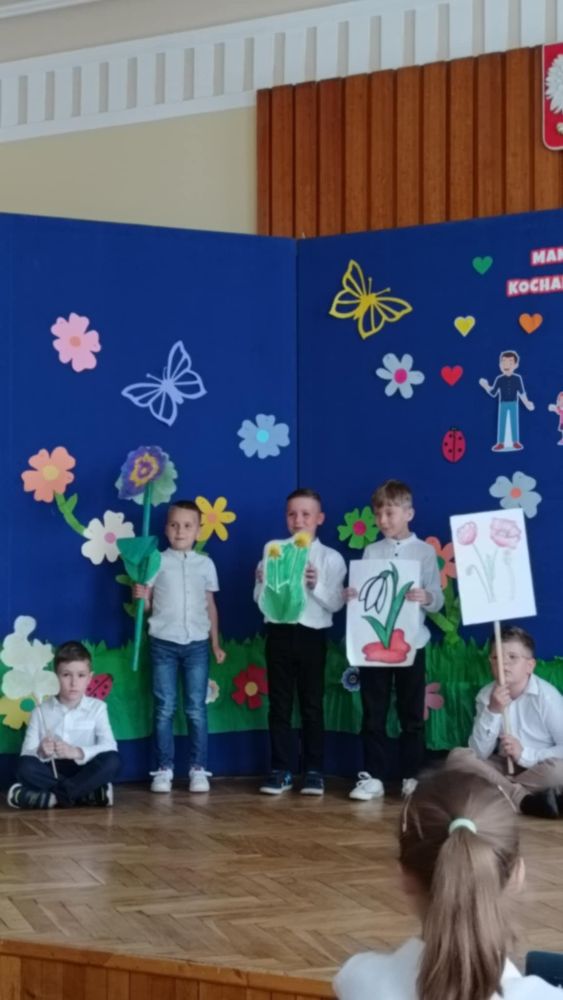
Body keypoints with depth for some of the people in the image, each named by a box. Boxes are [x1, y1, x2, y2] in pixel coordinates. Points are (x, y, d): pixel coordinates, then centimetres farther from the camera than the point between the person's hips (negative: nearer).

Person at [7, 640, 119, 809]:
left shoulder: (97, 708, 3)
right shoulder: (41, 711, 3)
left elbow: (109, 747, -12)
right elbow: (26, 754, -5)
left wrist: (77, 752, -26)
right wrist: (41, 753, -27)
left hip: (85, 772, 0)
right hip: (51, 772, 0)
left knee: (112, 760, -29)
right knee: (25, 765, -29)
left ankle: (52, 797, -27)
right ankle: (90, 794, -26)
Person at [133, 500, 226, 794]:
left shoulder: (205, 564, 7)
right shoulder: (156, 562, 1)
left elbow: (211, 606, 13)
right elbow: (147, 605, 2)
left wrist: (215, 643, 13)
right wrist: (141, 597, -21)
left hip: (197, 643, 1)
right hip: (163, 643, -1)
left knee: (196, 709, 2)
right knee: (164, 708, 1)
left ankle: (198, 768, 7)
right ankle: (164, 769, 7)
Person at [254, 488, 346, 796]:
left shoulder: (330, 558, 1)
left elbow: (335, 604, -6)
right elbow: (260, 599, 4)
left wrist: (316, 585, -21)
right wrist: (264, 581, -15)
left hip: (311, 635, -2)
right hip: (279, 633, 2)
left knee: (312, 705, 4)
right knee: (279, 704, 5)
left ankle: (314, 771, 10)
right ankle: (280, 770, 11)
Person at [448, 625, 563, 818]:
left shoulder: (546, 696, -13)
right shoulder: (487, 695, -3)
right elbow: (478, 754, -9)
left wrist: (525, 755, -24)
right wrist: (492, 711, -20)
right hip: (506, 767, 5)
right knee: (457, 756, -20)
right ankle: (524, 800, -31)